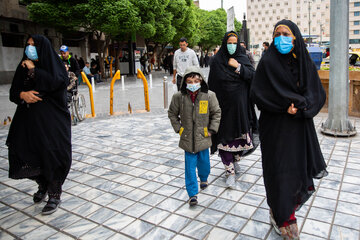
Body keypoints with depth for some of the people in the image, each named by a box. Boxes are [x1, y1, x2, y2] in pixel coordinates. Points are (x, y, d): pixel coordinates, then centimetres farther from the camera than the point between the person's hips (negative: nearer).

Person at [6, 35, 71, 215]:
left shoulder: (54, 65, 1)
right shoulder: (23, 66, 14)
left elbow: (55, 83, -19)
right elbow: (13, 91, 11)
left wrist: (33, 70, -11)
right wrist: (23, 94, -12)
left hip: (52, 118, -5)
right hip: (28, 118, 5)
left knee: (51, 155, -8)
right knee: (23, 152, 2)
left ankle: (54, 195, 8)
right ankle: (42, 185, 28)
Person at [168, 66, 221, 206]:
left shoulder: (209, 96, -9)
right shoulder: (179, 97, -8)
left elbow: (216, 113, 2)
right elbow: (172, 114, 7)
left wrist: (212, 129, -2)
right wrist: (178, 128, 0)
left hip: (203, 137, 1)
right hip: (187, 138, 0)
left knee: (204, 161, 17)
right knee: (190, 165, 2)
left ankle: (204, 178, 49)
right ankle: (192, 194, 11)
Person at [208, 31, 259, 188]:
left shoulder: (242, 58, 7)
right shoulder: (217, 60, 1)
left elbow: (253, 76, -4)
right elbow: (212, 84, 1)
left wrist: (238, 67, -15)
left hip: (240, 103, 2)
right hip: (224, 104, -2)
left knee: (240, 134, 10)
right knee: (225, 136, -5)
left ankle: (235, 160, 37)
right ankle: (230, 172, 1)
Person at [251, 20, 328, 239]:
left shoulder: (306, 63, 6)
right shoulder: (268, 63, -5)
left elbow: (318, 94, 4)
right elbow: (258, 93, -12)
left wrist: (300, 106, -15)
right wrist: (287, 105, -17)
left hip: (301, 126, 4)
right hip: (276, 128, -4)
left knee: (299, 168, 9)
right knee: (280, 171, 1)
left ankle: (280, 212, 33)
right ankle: (284, 219, 19)